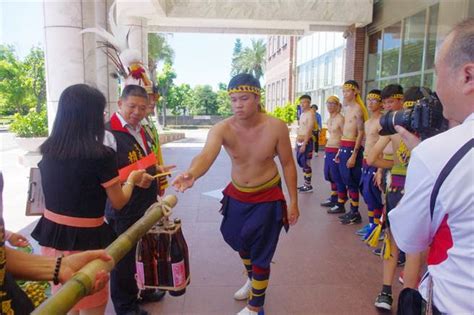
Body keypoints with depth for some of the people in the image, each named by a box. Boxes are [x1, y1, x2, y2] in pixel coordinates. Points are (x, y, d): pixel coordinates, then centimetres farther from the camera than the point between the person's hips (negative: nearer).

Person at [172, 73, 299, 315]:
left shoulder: (276, 127, -21)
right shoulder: (222, 129, -21)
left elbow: (287, 163, -8)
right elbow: (206, 155, -41)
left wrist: (293, 200, -7)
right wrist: (192, 174, -63)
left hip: (267, 197, -3)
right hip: (236, 195, 4)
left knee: (261, 253, 2)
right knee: (239, 240, 24)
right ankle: (252, 280, 57)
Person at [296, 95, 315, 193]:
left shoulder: (310, 114, -11)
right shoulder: (302, 114, 17)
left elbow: (309, 130, -19)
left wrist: (304, 144, -24)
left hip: (306, 141, -9)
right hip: (300, 141, 9)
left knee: (306, 163, -6)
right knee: (301, 162, 12)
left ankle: (309, 186, 2)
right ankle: (305, 184, 21)